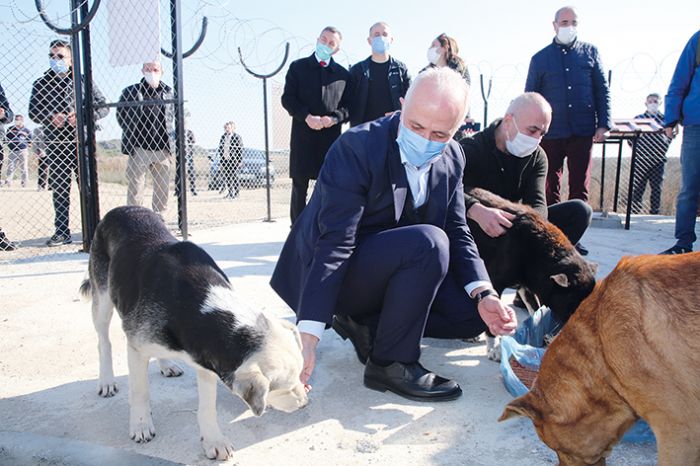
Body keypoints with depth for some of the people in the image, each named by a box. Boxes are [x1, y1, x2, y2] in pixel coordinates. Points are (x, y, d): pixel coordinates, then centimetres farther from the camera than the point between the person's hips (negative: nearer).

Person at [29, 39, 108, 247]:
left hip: (82, 142, -1)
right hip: (56, 144, 2)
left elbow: (103, 106, 6)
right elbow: (33, 112, 9)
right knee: (59, 189, 3)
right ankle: (62, 232, 9)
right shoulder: (41, 84, 11)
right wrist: (50, 118, -12)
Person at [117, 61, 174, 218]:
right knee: (136, 186, -4)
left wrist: (168, 135, 10)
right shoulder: (131, 91, 1)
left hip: (162, 148, 4)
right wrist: (133, 136, 0)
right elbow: (121, 116, 6)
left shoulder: (168, 92, 10)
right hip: (139, 148, -4)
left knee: (162, 186, 8)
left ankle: (159, 216, 20)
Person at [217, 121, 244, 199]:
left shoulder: (237, 137, -5)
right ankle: (230, 192, 16)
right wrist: (220, 161, 13)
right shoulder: (223, 137, 12)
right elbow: (220, 149, 16)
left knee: (234, 176, -1)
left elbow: (240, 149, -6)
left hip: (234, 160, -5)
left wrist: (240, 161, -11)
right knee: (227, 177, 6)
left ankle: (236, 193, 9)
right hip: (225, 160, 5)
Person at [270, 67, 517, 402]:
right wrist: (308, 336, -36)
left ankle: (365, 323, 5)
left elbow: (456, 232, 1)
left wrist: (483, 295, -16)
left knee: (471, 315, -4)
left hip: (395, 267, 7)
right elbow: (334, 243, -30)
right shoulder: (356, 147, -24)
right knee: (428, 242, -31)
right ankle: (390, 363, -15)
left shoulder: (452, 158, -2)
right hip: (339, 274, -7)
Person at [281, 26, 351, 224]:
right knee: (299, 184, -1)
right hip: (303, 134, -1)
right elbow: (287, 98, 2)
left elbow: (348, 105, 9)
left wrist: (334, 118, -12)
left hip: (331, 135, 1)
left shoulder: (343, 74, 13)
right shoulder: (298, 67, 9)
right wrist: (306, 117, -13)